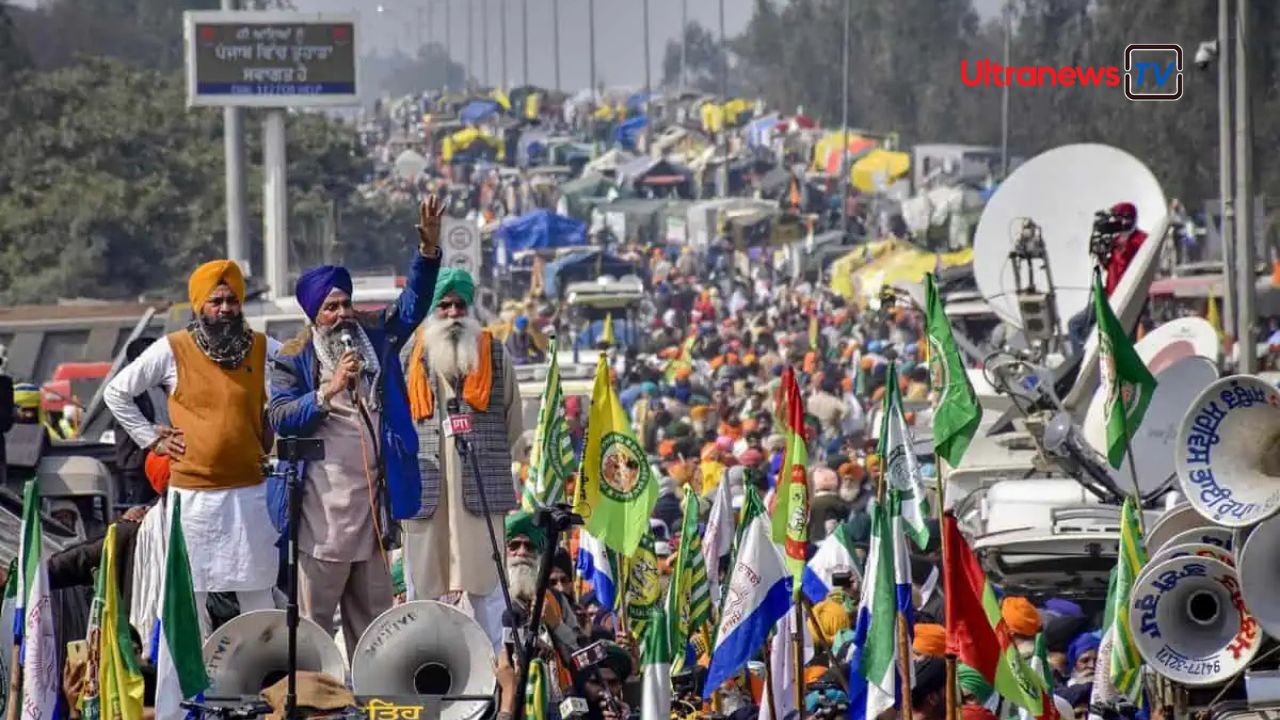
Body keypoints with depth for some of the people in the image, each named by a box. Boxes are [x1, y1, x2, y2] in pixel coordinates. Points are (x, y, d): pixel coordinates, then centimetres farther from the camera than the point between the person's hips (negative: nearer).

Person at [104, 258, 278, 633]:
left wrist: (269, 445, 9)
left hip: (249, 492, 2)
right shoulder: (172, 350, -1)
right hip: (193, 493, -2)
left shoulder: (260, 347, 5)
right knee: (193, 593, 0)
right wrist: (153, 438, 2)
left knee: (259, 596, 4)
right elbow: (116, 393, 7)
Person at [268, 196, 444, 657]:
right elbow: (280, 418, -9)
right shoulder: (293, 359, 0)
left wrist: (428, 250, -12)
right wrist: (329, 390, -20)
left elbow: (412, 305, 3)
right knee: (314, 615, -3)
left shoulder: (375, 337, 12)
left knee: (372, 615, 11)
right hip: (322, 503, -5)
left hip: (373, 496, 5)